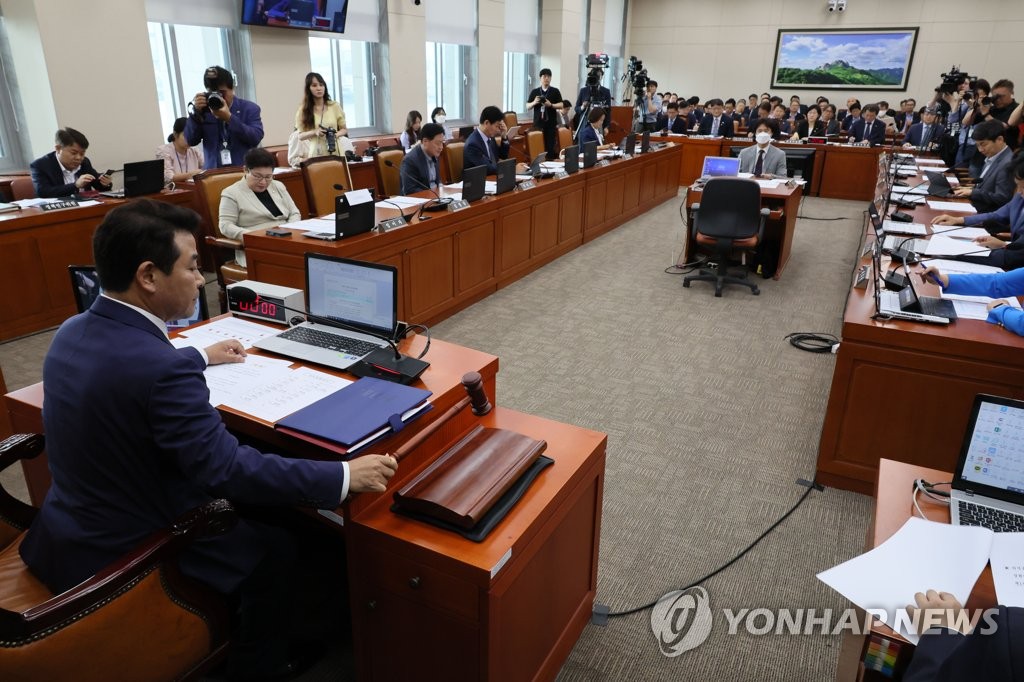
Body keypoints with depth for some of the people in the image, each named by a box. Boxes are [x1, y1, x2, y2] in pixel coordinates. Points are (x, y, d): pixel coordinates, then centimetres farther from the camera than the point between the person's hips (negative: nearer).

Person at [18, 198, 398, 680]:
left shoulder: (72, 332, -3)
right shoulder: (162, 367, -33)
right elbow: (228, 470, -30)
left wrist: (200, 357, 32)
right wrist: (344, 476, -25)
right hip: (126, 558, -8)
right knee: (274, 544, 12)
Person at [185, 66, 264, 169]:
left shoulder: (249, 108, 6)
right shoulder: (204, 110, 11)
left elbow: (256, 138, -10)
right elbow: (190, 141, 4)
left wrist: (229, 118, -17)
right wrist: (196, 112, -7)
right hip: (214, 172, 2)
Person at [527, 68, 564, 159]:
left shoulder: (555, 91, 4)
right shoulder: (534, 91, 8)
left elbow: (561, 105, 0)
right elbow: (527, 106, 9)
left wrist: (551, 105, -16)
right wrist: (534, 103, -11)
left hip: (551, 124, -1)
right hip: (538, 123, 1)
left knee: (551, 147, -3)